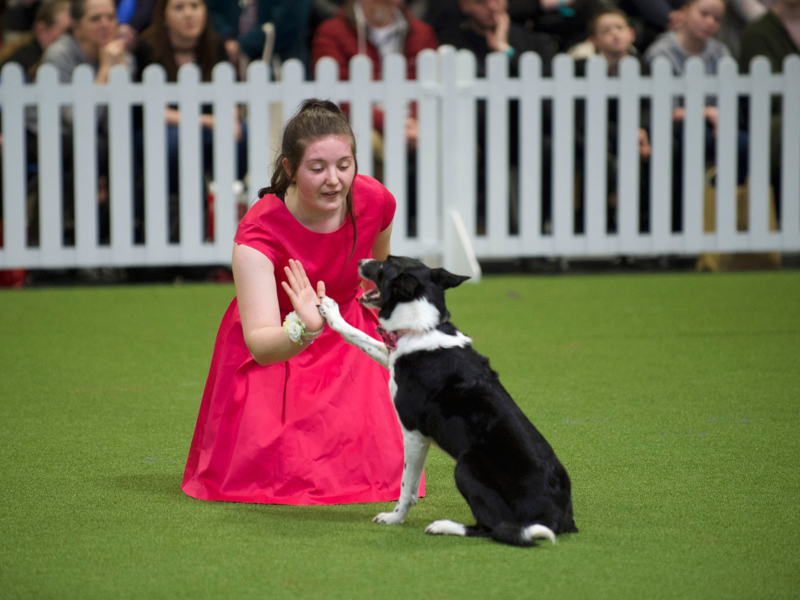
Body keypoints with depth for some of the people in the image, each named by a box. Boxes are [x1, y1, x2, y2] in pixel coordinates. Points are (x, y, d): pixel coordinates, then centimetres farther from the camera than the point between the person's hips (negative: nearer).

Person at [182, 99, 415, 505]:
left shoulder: (373, 201, -21)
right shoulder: (259, 233, -33)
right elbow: (260, 344, -41)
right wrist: (303, 331, -63)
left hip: (345, 340, 3)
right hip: (275, 347, -3)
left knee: (374, 469, -12)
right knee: (268, 471, -16)